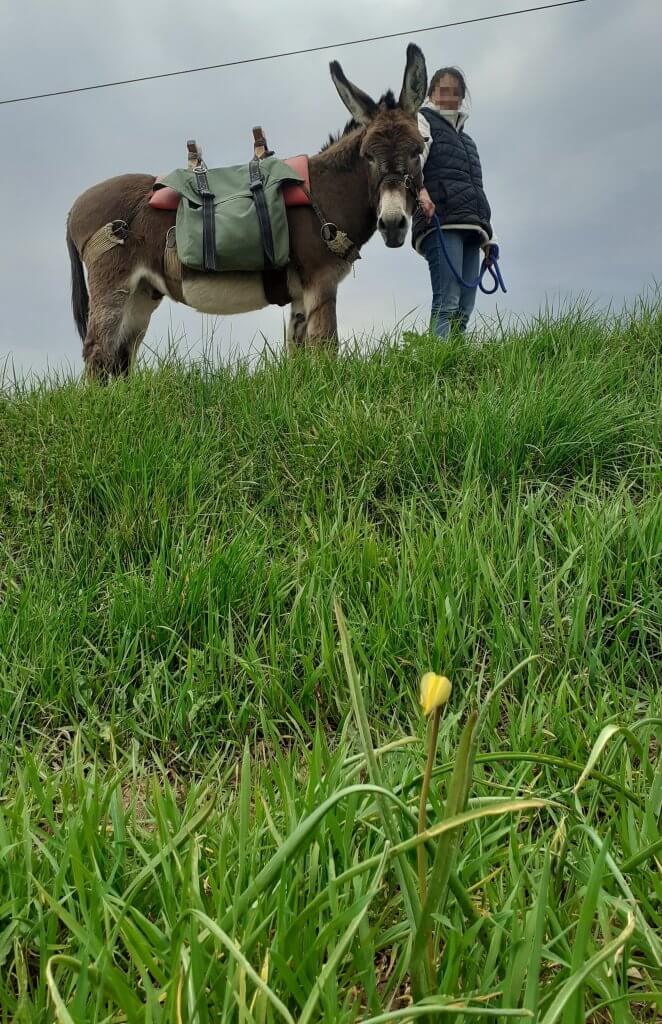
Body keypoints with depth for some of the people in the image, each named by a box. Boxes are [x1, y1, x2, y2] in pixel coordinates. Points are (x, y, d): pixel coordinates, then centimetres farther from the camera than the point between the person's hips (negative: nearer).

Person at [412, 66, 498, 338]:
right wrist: (420, 190, -30)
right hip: (441, 223, -7)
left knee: (464, 308, -3)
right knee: (447, 303, -22)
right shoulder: (423, 120, 13)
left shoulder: (466, 139, 34)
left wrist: (488, 236, 25)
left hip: (471, 227, 8)